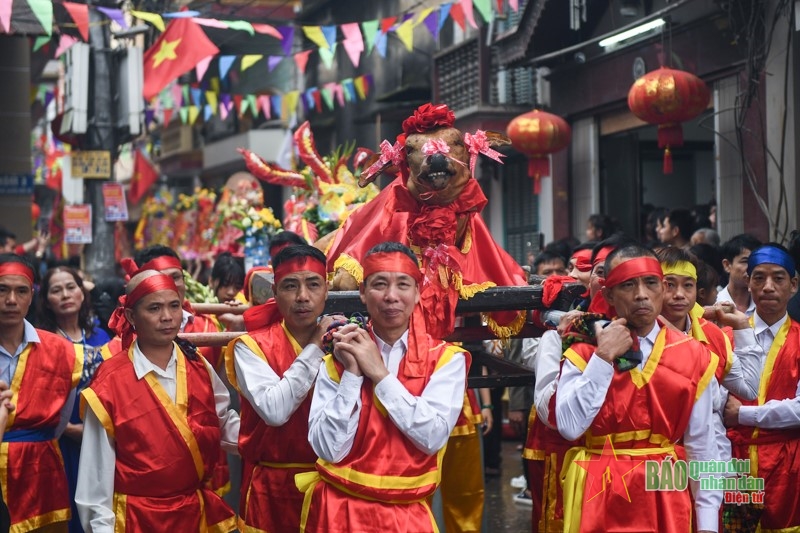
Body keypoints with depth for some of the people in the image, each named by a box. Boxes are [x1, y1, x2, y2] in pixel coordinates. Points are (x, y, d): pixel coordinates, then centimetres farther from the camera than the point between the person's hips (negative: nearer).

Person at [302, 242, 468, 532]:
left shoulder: (445, 358, -4)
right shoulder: (338, 359, -2)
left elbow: (433, 437, -18)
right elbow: (329, 449, -11)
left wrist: (379, 373, -16)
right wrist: (352, 373, -16)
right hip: (338, 509, 1)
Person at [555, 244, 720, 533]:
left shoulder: (694, 357, -1)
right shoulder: (584, 352, -5)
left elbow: (702, 446, 0)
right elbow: (569, 427, -18)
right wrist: (603, 357, -18)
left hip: (665, 497, 2)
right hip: (600, 498, -1)